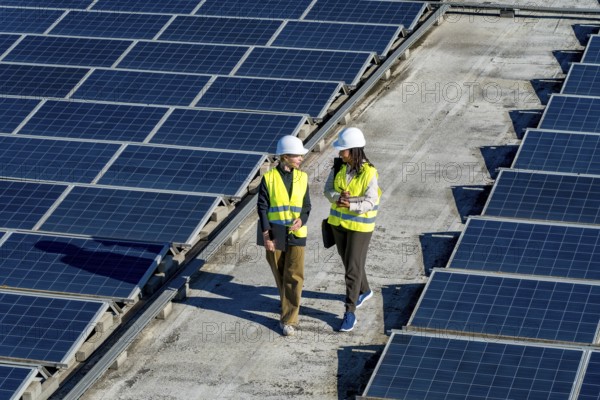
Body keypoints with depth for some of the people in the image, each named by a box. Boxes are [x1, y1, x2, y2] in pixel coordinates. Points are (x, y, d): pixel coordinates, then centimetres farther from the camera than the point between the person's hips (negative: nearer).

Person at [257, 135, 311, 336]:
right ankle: (290, 309, 33)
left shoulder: (301, 177, 3)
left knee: (294, 276, -8)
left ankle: (289, 320, -4)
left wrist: (301, 220, -15)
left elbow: (306, 205, 7)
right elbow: (262, 207, -5)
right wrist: (266, 235, -10)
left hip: (296, 235, 1)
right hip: (275, 236, -1)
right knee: (281, 276, 11)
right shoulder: (269, 178, -6)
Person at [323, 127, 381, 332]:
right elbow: (328, 190, -7)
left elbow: (370, 202, -23)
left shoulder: (368, 173, -21)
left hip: (360, 225, -6)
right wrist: (339, 198, -28)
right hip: (339, 221, 6)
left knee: (353, 268, -5)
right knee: (348, 261, 22)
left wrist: (351, 205, -40)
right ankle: (364, 291, 48)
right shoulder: (339, 167, -5)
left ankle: (350, 313, 2)